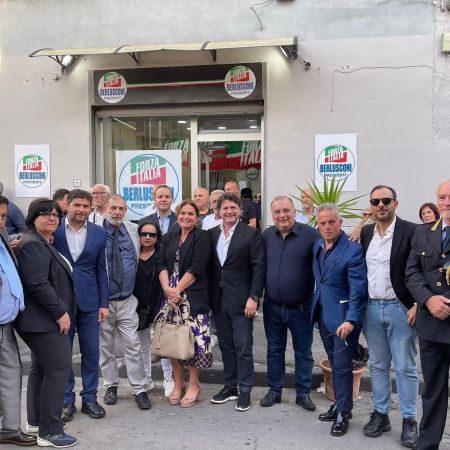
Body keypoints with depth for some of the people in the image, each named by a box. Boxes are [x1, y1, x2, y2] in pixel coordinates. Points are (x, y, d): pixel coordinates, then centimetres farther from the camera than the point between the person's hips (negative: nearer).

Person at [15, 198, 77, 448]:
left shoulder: (45, 243, 17)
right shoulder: (32, 243, -16)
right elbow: (37, 284, -24)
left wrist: (61, 312, 15)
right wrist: (60, 312, -20)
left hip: (45, 319, 11)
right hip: (44, 320, -11)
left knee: (41, 368, 16)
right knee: (59, 368, -10)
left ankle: (36, 420, 28)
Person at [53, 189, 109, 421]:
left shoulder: (98, 232, 3)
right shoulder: (54, 229, -4)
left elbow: (101, 270, 5)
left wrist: (104, 303, 3)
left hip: (89, 301, 2)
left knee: (91, 352, 8)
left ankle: (89, 398, 22)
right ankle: (66, 400, 22)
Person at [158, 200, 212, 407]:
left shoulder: (201, 237, -2)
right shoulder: (169, 237, 14)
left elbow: (196, 268, -11)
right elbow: (162, 264, 5)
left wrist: (178, 289, -12)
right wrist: (167, 289, -10)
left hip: (193, 295, -5)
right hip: (170, 295, 5)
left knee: (193, 338, -3)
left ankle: (193, 385, 11)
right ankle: (178, 383, 21)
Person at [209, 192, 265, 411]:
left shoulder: (251, 233, -6)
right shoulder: (211, 234, 8)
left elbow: (259, 268, -8)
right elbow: (209, 266, 10)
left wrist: (254, 297, -14)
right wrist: (211, 297, 5)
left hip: (241, 300, -5)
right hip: (219, 300, 5)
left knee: (243, 348, 2)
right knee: (226, 346, 14)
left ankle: (245, 391, 14)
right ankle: (230, 386, 27)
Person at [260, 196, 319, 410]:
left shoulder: (310, 234, -11)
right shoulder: (266, 236, 1)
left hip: (301, 308, -3)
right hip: (273, 307, 3)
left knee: (303, 352, 11)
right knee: (274, 350, 15)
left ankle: (303, 393, 26)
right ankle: (274, 391, 30)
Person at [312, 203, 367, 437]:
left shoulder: (353, 250, -17)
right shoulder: (317, 246, 6)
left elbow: (358, 290, -21)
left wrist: (351, 320, -27)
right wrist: (314, 307, 6)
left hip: (343, 317, -7)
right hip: (323, 314, 7)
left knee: (342, 366, 1)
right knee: (334, 363, 18)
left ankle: (343, 413, 15)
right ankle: (339, 404, 31)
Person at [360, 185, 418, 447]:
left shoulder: (411, 231, -9)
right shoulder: (366, 233, 7)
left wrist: (417, 305, -14)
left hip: (401, 309, -5)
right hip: (372, 308, 5)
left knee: (406, 367, 4)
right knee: (378, 365, 13)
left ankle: (409, 420, 16)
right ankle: (380, 414, 25)